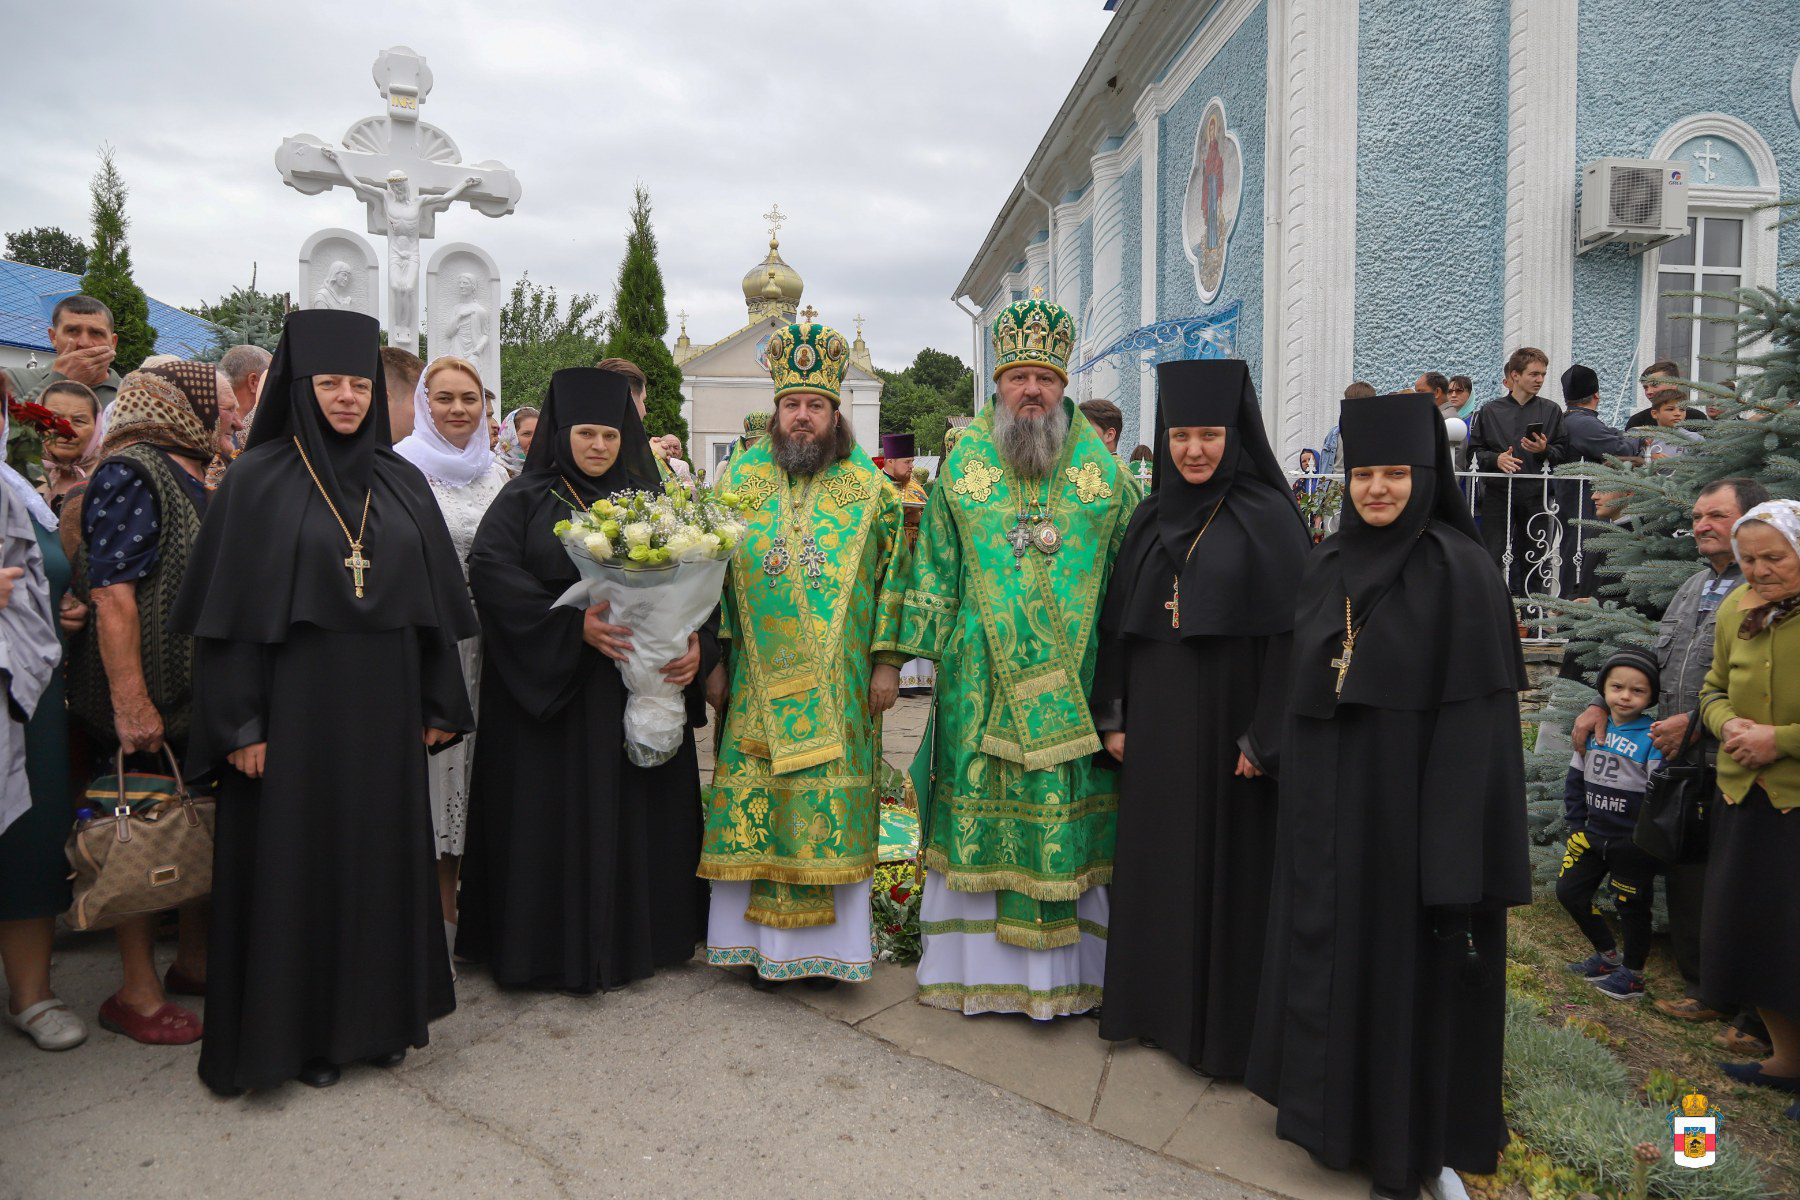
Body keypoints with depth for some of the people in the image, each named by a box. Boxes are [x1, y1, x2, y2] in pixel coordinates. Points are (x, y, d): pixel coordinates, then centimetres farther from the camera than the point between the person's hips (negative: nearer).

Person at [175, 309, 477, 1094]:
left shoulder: (401, 483, 8)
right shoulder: (257, 480, -3)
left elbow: (436, 602, 9)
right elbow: (230, 611, -7)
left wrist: (440, 704, 6)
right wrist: (241, 725, -11)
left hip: (383, 709, 4)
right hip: (295, 707, -3)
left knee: (383, 855, 11)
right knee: (297, 860, 5)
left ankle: (376, 1013, 28)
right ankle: (299, 1030, 21)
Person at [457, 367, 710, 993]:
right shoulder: (526, 499, 2)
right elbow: (489, 571, -12)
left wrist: (697, 642, -17)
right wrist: (574, 624, -22)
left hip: (642, 682, 3)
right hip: (547, 685, -2)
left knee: (637, 808, 7)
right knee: (552, 813, 2)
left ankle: (633, 934, 22)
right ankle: (553, 943, 16)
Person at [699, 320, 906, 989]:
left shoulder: (868, 486, 4)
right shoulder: (739, 478, 7)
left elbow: (892, 573, 3)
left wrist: (887, 660, -4)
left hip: (838, 687, -1)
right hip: (758, 681, 1)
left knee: (830, 804, 2)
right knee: (755, 800, 4)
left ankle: (826, 943, 17)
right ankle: (760, 940, 18)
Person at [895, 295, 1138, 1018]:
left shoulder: (1102, 468, 6)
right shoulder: (963, 464, 5)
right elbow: (935, 565, 7)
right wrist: (928, 646, 2)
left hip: (1074, 681, 1)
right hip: (981, 679, 0)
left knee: (1069, 816, 5)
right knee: (979, 807, 6)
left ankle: (1066, 968, 21)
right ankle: (973, 964, 22)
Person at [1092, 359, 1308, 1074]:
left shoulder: (1267, 518, -8)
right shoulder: (1151, 518, 8)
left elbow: (1287, 632, -11)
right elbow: (1118, 622, 10)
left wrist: (1264, 739, -15)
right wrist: (1111, 716, 6)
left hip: (1227, 718, -5)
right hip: (1155, 721, 5)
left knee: (1226, 864, 5)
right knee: (1155, 860, 13)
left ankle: (1223, 1022, 21)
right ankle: (1153, 1001, 30)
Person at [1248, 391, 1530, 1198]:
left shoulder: (1456, 569, -12)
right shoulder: (1327, 564, 6)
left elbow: (1475, 710, -15)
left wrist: (1455, 848, -17)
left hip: (1407, 804, -6)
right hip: (1327, 805, 6)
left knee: (1408, 960, 7)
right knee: (1328, 945, 16)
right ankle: (1331, 1099, 36)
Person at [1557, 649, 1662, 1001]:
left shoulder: (1652, 739, -14)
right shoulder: (1594, 730, 3)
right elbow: (1574, 780, 10)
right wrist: (1576, 826, 6)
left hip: (1632, 842, -6)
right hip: (1594, 835, 6)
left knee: (1631, 906, 6)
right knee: (1569, 891, 10)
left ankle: (1633, 975, 23)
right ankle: (1607, 955, 28)